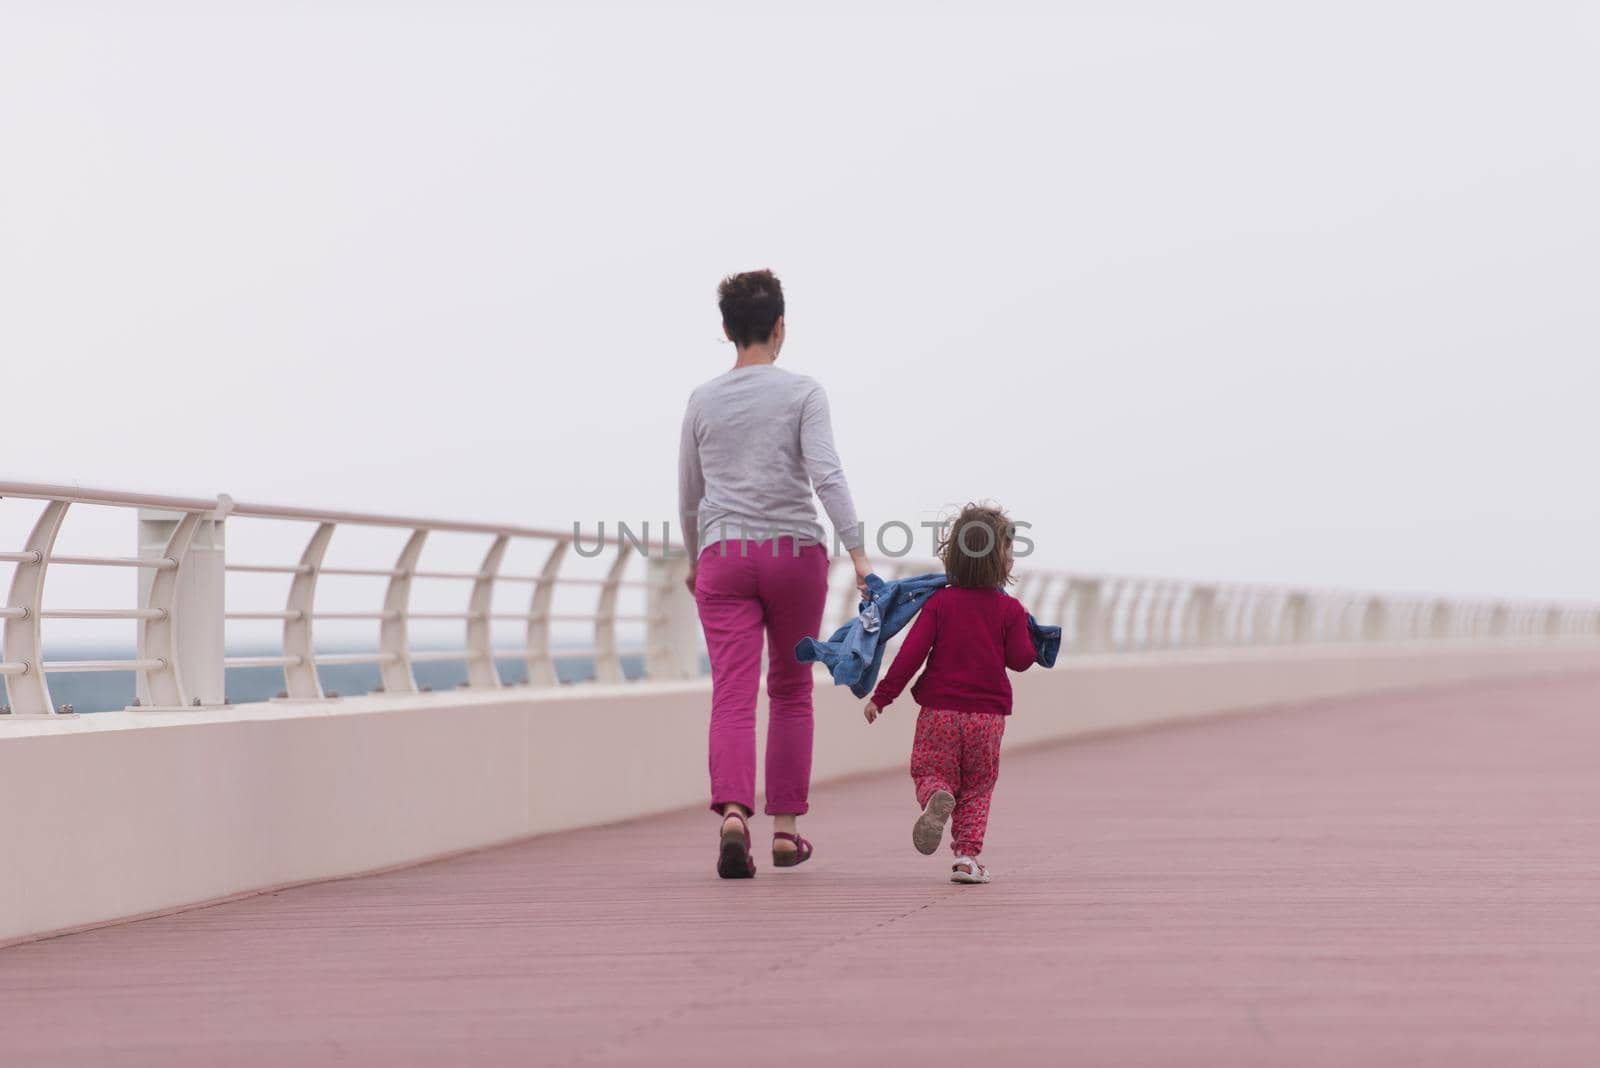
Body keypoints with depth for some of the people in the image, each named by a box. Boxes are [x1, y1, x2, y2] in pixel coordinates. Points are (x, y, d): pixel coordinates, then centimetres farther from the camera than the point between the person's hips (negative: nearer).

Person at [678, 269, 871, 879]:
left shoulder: (703, 402, 7)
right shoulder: (803, 394, -2)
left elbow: (689, 497, 14)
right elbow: (827, 475, -14)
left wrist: (694, 560, 28)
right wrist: (857, 553, -15)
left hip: (723, 556, 1)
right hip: (794, 553, -1)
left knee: (733, 694, -7)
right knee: (791, 691, 15)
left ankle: (732, 813, -30)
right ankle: (786, 828, 18)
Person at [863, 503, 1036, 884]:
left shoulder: (939, 603, -2)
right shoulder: (1010, 610, -2)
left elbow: (912, 652, -7)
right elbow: (1020, 659, -1)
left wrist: (883, 695, -3)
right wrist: (1027, 635, 19)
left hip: (940, 710, 0)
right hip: (988, 713, 1)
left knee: (930, 773, 8)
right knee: (977, 787, 13)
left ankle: (937, 797, -28)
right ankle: (967, 854, 1)